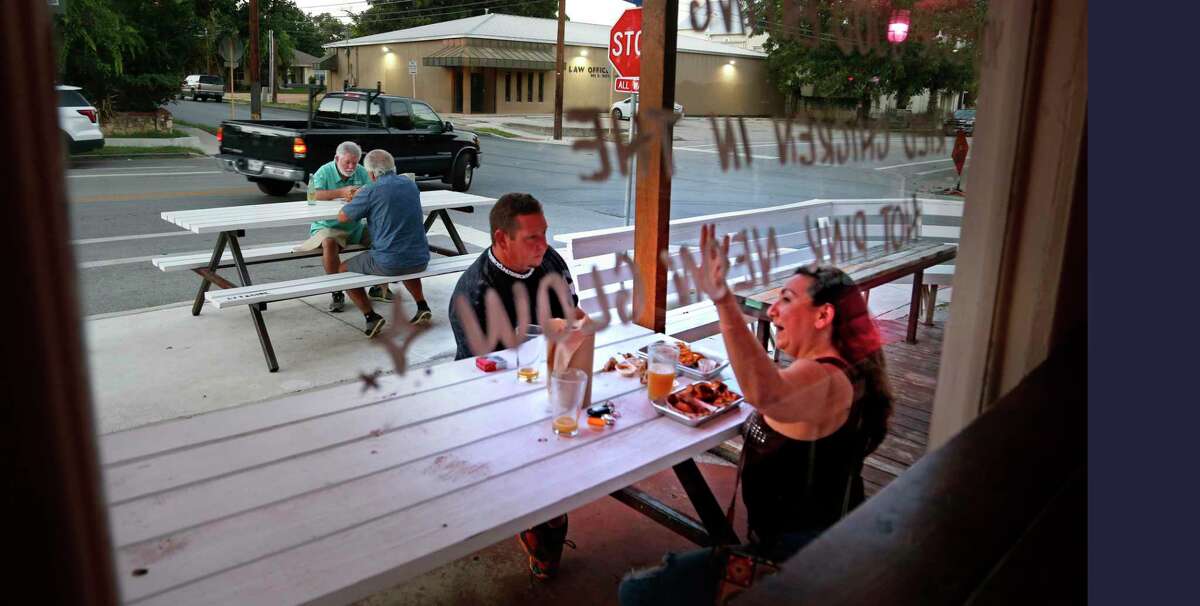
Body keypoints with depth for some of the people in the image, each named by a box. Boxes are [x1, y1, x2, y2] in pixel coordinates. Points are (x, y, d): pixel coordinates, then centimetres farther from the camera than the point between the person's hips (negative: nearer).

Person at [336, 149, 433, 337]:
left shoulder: (371, 191, -11)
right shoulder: (411, 185, 7)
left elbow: (342, 217, 0)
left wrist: (355, 199, 18)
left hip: (388, 264, -5)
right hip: (420, 260, 6)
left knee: (343, 269, 17)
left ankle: (371, 316, 3)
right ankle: (422, 306, 23)